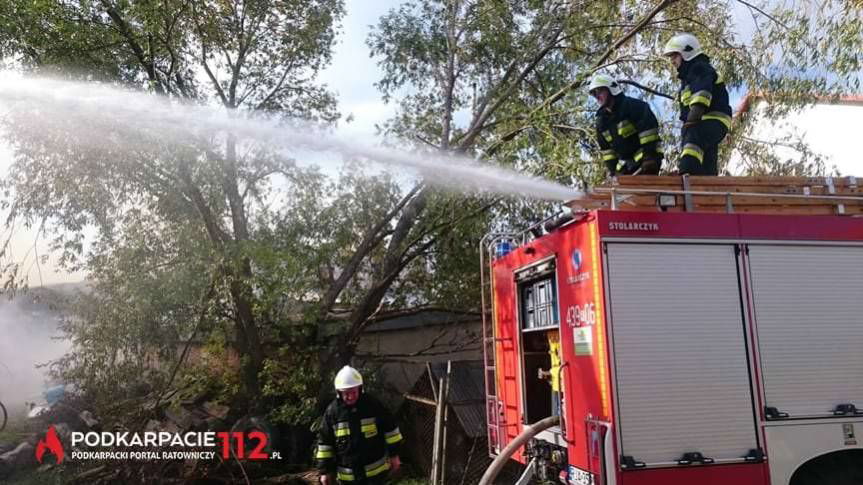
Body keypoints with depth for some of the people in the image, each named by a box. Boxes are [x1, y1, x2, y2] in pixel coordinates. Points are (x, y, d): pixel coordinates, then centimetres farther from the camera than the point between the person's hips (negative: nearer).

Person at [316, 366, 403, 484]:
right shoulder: (332, 411, -9)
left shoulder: (373, 405, -12)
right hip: (347, 474, 1)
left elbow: (389, 428, -2)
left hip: (376, 469, -1)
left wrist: (394, 454, 1)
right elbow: (324, 442, -2)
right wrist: (324, 471, 0)